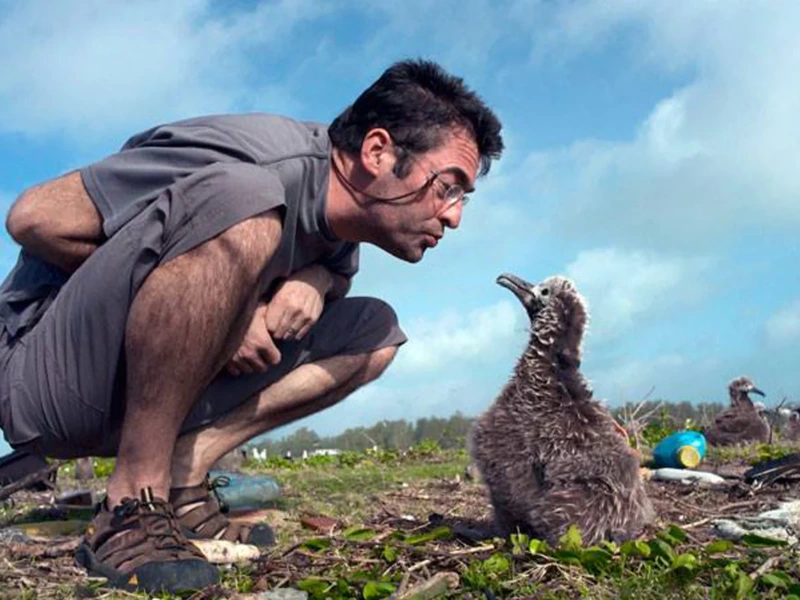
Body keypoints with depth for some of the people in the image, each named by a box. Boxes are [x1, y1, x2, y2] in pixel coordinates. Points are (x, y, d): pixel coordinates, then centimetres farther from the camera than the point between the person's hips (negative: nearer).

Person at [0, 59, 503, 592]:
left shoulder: (342, 201, 2)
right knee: (241, 201, -32)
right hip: (44, 377, -8)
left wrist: (316, 282, -5)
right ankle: (132, 510, -23)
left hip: (158, 388, 8)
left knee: (374, 331, 3)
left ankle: (182, 476, -6)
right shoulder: (264, 158, -22)